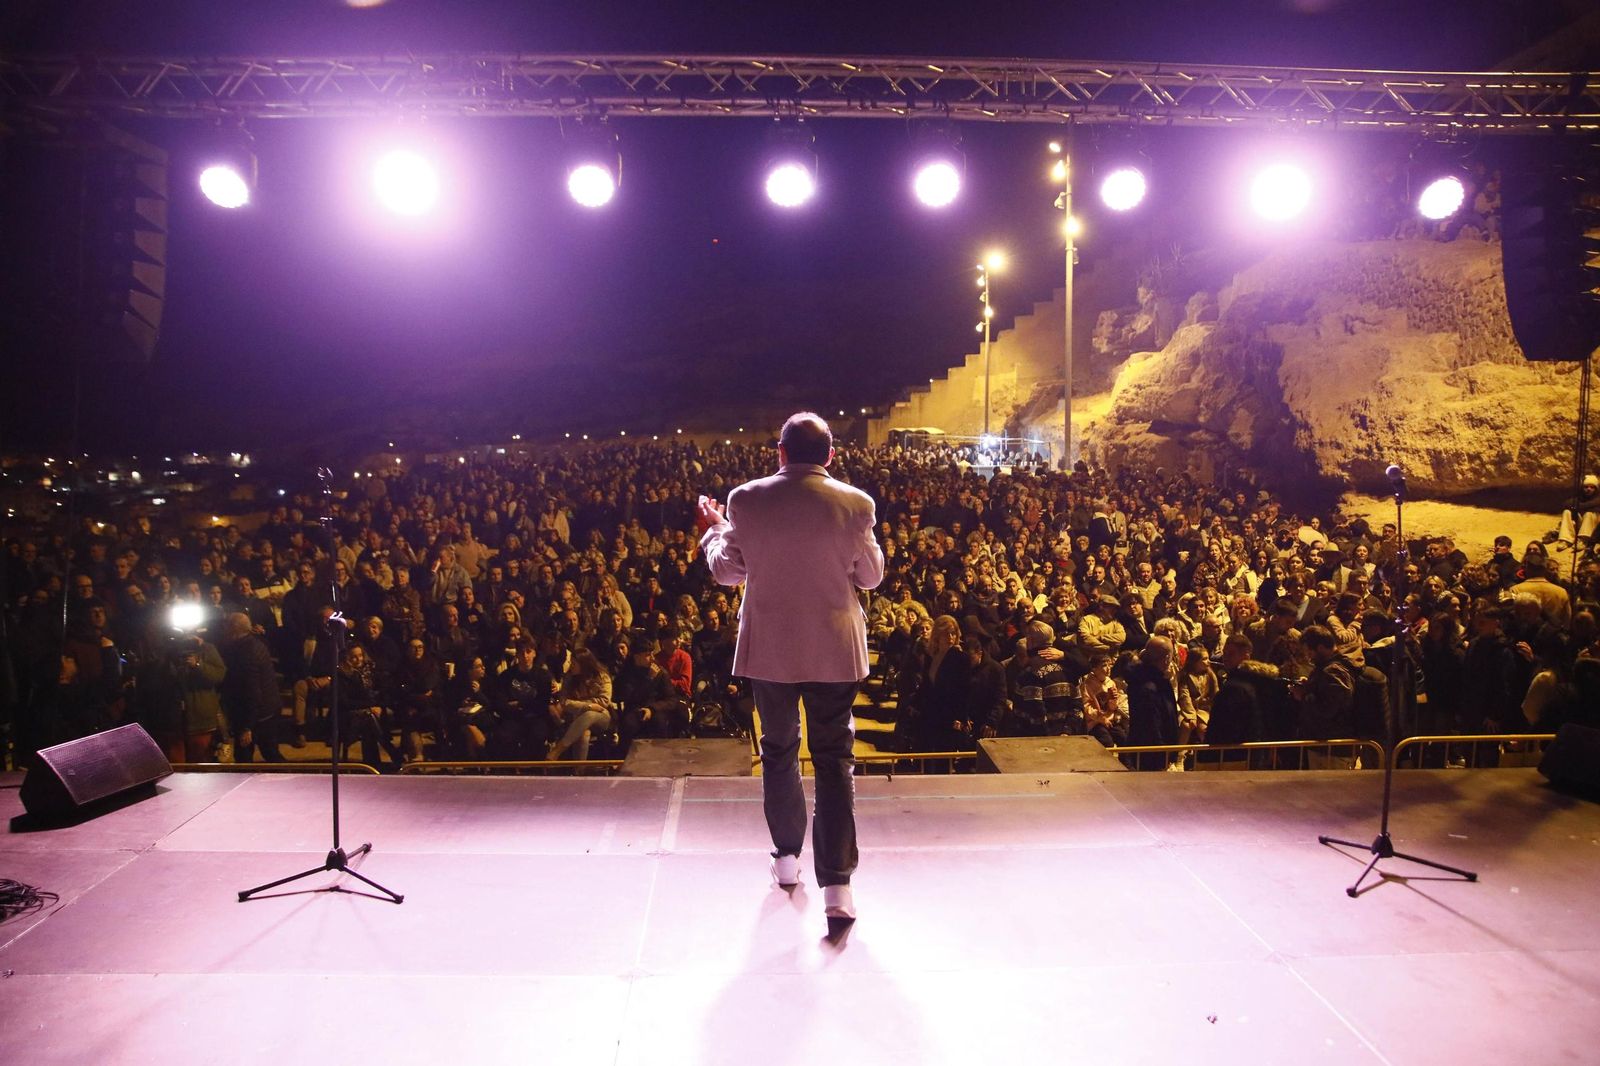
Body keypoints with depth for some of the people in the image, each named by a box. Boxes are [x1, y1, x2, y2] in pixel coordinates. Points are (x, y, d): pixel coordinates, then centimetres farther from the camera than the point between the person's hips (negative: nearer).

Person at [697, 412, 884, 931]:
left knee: (779, 750, 19)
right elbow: (871, 576, 1)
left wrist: (712, 531, 20)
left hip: (769, 649, 1)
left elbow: (727, 571, 2)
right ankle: (837, 883, 1)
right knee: (834, 758, 6)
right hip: (835, 650, -1)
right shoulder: (854, 503, -10)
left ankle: (787, 857, 32)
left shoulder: (746, 500, -9)